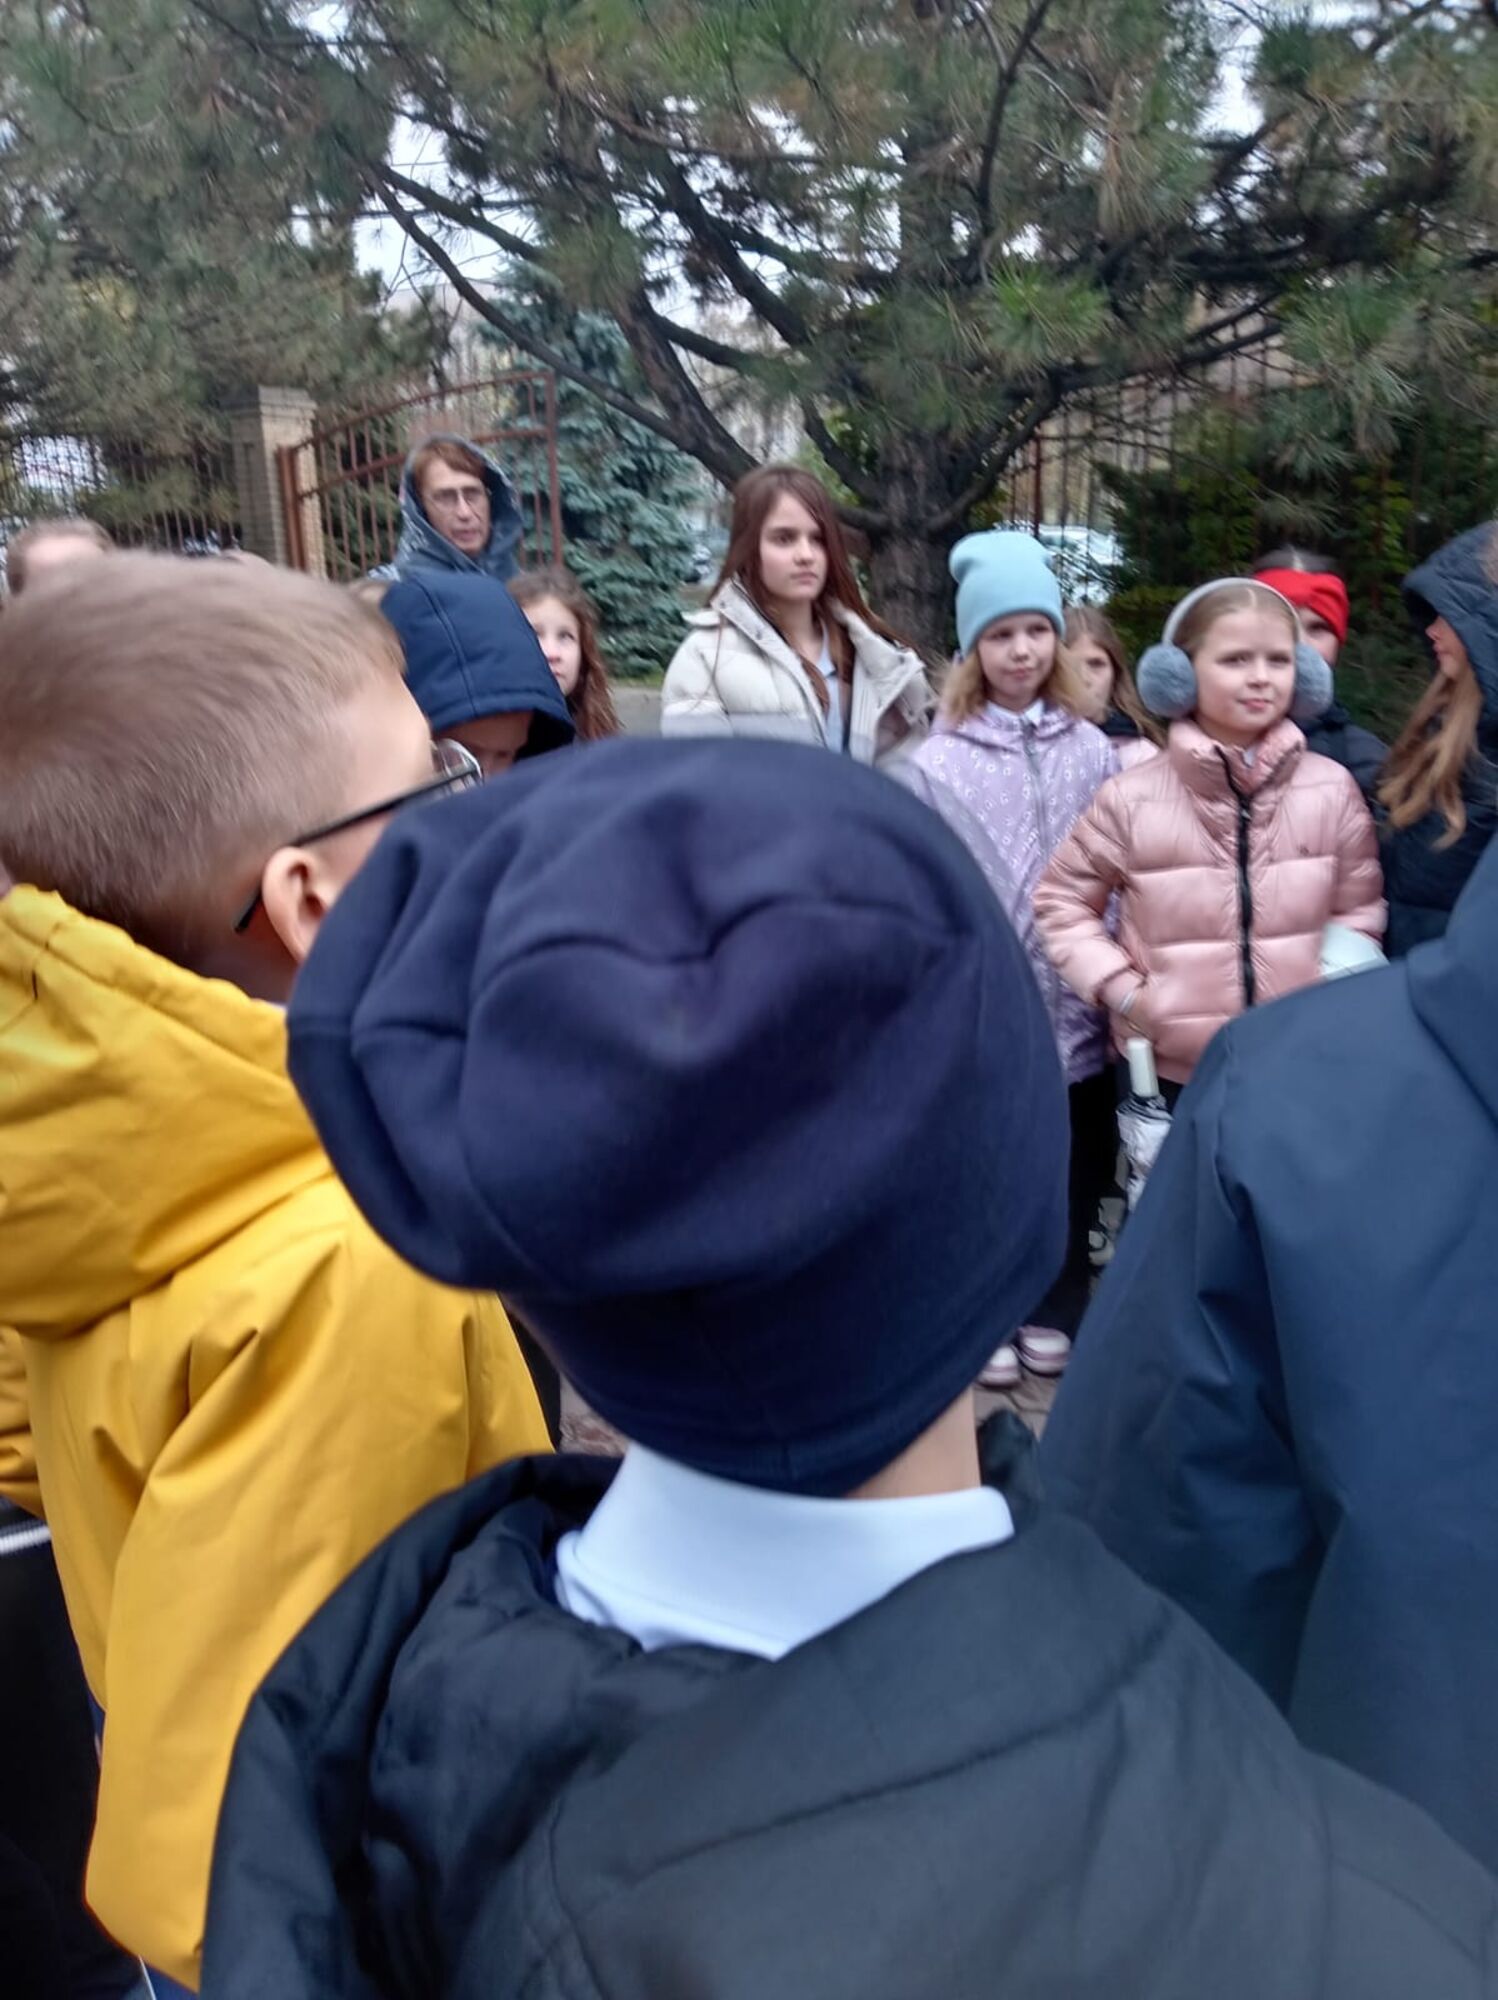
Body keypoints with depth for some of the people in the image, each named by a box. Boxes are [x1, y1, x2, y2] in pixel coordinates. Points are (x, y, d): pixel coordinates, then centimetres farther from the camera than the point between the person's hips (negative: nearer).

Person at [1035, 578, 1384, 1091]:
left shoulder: (1333, 788, -4)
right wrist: (1121, 989, -9)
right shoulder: (1131, 797, -10)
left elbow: (1359, 909, 7)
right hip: (1168, 1071, -1)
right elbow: (1062, 901, 2)